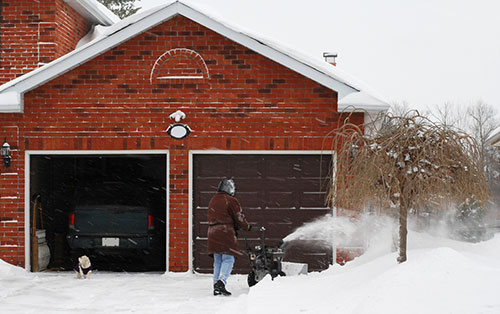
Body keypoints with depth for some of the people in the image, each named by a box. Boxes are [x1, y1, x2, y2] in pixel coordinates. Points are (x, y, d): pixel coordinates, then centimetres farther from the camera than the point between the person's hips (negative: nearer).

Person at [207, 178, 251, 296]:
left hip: (213, 232, 7)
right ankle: (221, 282, -21)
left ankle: (216, 286, 11)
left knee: (217, 261, 12)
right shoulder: (231, 200, -6)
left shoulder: (213, 200, 17)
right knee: (228, 259, -6)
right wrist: (247, 227, 14)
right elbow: (239, 217, -4)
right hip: (226, 232, -7)